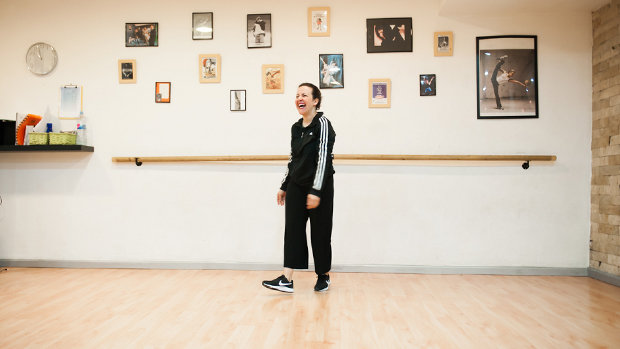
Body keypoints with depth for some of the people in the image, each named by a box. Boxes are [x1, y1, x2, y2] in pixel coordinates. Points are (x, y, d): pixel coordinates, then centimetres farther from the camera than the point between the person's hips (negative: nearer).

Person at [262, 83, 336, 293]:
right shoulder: (296, 127, 12)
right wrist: (284, 186, 17)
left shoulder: (322, 124, -10)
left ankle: (324, 276, 23)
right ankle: (287, 279, 1)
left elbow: (323, 159, -17)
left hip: (319, 187, -6)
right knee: (292, 229, 0)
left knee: (320, 231, 4)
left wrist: (316, 191, -23)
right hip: (296, 186, 7)